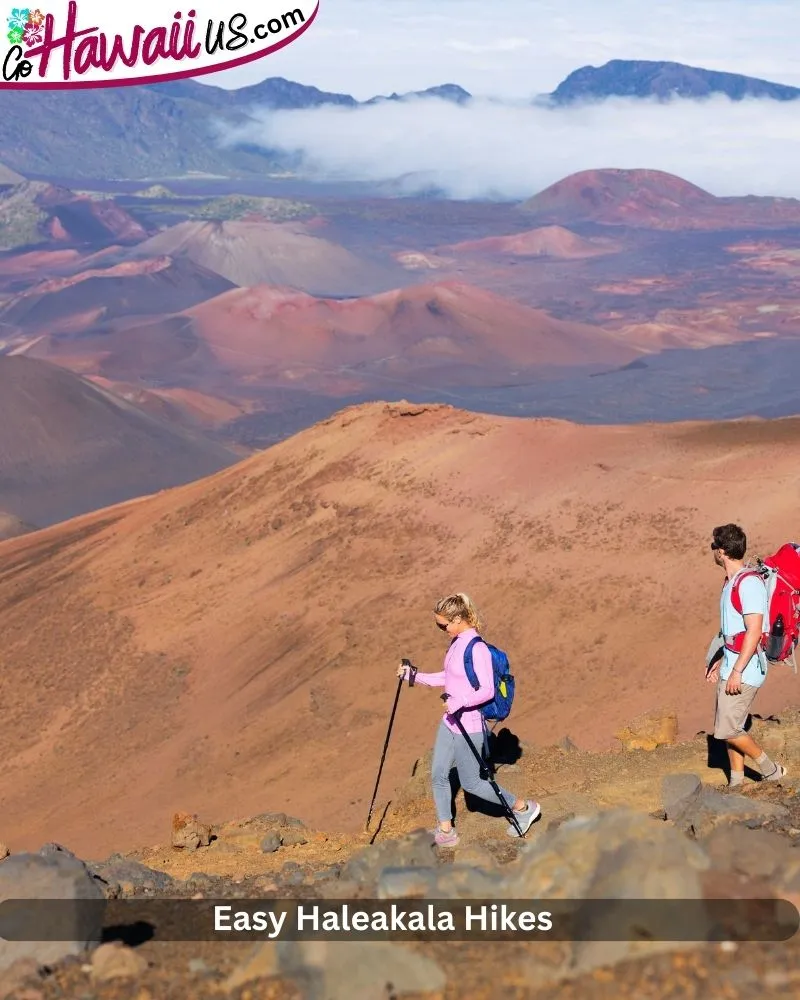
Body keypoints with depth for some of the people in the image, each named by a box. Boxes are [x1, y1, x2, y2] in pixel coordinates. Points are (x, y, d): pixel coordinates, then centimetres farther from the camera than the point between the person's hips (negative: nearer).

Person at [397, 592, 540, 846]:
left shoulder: (476, 649, -22)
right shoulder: (457, 643, 6)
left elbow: (487, 691, -25)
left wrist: (460, 701, -36)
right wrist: (414, 677, 13)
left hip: (468, 726, -9)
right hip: (450, 721, 9)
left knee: (471, 783, 4)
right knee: (438, 775, 9)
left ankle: (522, 807, 21)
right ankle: (445, 832, 19)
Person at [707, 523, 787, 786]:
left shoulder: (749, 583, -18)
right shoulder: (732, 582, 13)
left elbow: (754, 631, -23)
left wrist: (736, 672, -23)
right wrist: (721, 663, 24)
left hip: (745, 671, -10)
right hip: (732, 667, 10)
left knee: (727, 730, -7)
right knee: (730, 728, 11)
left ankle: (770, 769, 7)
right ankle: (736, 784, 17)